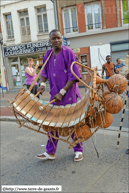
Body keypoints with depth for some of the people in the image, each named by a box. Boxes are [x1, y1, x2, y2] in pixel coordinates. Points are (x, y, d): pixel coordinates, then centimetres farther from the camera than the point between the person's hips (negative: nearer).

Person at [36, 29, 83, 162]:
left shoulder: (68, 53, -10)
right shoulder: (48, 55, 7)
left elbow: (73, 76, -13)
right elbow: (44, 72, 16)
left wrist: (62, 92, -17)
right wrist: (42, 83, -5)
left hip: (69, 94, -5)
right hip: (54, 94, 5)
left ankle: (78, 151, 25)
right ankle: (50, 152, 22)